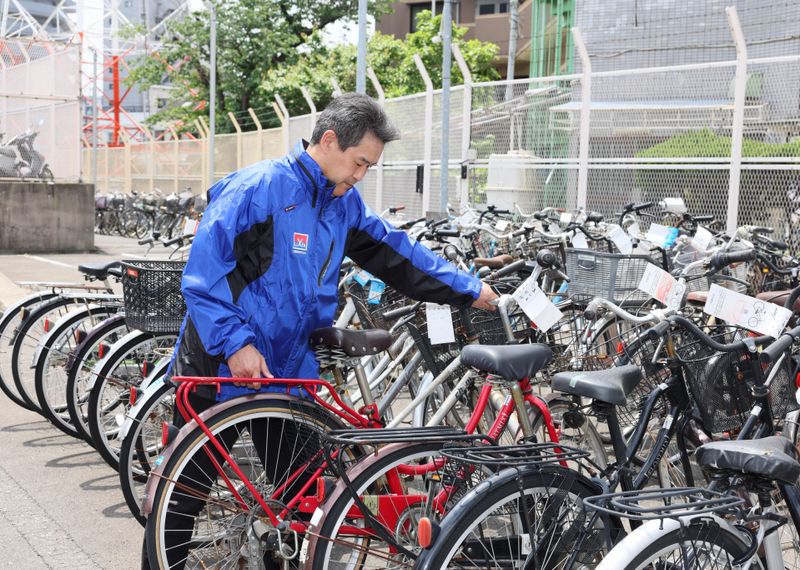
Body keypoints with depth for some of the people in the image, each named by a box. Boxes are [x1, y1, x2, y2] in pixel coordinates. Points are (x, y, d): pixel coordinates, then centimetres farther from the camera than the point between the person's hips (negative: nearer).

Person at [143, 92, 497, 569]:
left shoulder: (344, 204, 5)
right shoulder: (259, 187, -17)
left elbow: (396, 253, 11)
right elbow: (204, 272, -19)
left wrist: (469, 290, 9)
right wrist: (236, 343, -23)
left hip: (287, 369, 6)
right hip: (223, 364, -6)